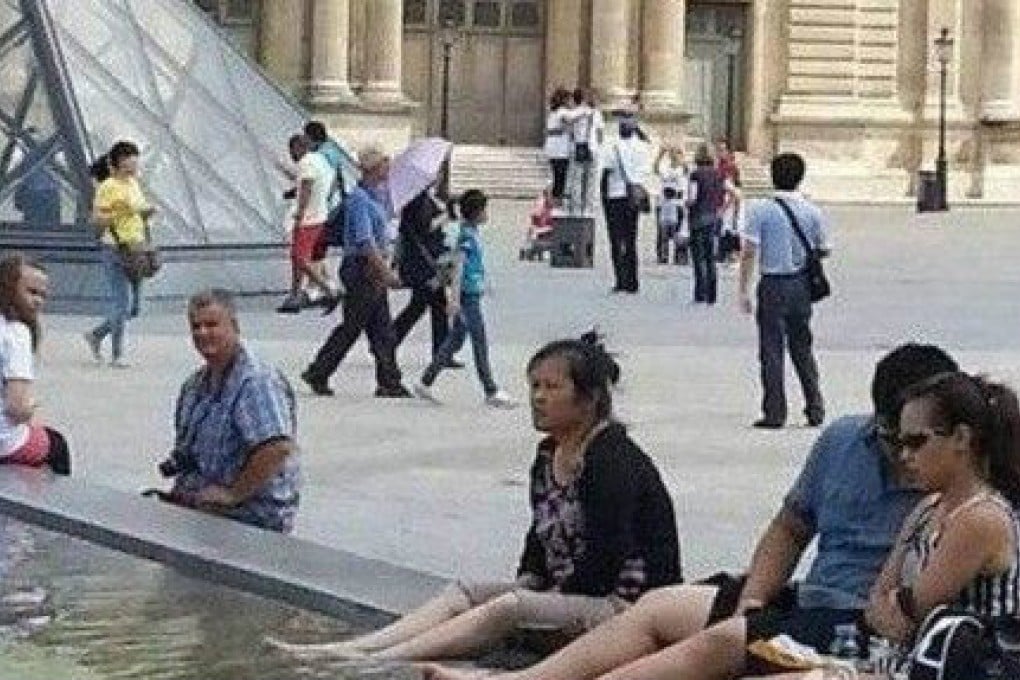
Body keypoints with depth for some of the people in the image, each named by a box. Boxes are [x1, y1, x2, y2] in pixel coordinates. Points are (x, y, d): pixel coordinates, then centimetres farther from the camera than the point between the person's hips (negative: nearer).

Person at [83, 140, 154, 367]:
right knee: (122, 303, -10)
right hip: (116, 249, -8)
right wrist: (120, 212, -25)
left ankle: (96, 334, 28)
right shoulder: (108, 186, -9)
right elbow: (96, 219, -13)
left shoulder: (133, 183, 15)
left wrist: (147, 212, 6)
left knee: (133, 306, 10)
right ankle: (117, 355, -2)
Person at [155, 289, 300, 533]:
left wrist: (233, 494, -22)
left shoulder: (256, 382, -16)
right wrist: (175, 463, 9)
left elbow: (278, 448, -29)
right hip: (197, 501, 9)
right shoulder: (196, 383, 15)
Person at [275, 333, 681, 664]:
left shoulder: (613, 459, -16)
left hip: (625, 603, -9)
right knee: (462, 594, -4)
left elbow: (606, 560, -22)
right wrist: (527, 581, 3)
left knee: (508, 609, -27)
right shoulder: (549, 454, 12)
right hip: (568, 594, 10)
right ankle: (350, 649, -18)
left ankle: (381, 660, -34)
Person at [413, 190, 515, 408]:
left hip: (472, 295, 10)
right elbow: (459, 265, -19)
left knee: (455, 340, 12)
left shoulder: (473, 233, 14)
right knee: (480, 343, -5)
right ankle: (491, 392, -2)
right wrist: (454, 297, -23)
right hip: (468, 295, -10)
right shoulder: (467, 234, -14)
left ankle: (425, 382, 15)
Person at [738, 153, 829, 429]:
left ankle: (775, 413, 2)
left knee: (771, 350, 2)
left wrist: (743, 290, -7)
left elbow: (749, 252, -12)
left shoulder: (760, 210, -9)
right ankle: (815, 408, 16)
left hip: (773, 284, -4)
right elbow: (824, 250, 7)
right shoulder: (812, 211, 0)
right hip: (802, 284, 4)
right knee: (802, 348, 16)